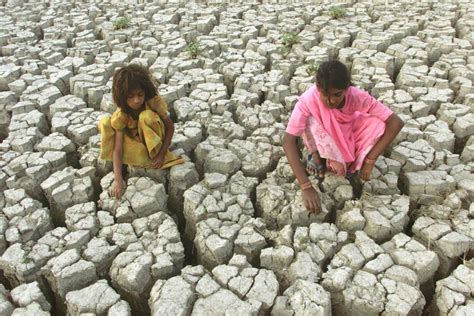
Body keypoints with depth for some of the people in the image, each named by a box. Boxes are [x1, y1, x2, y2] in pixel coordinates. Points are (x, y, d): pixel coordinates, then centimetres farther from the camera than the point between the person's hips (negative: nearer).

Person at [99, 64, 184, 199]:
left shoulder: (154, 102, -28)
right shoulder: (121, 115, -27)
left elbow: (170, 127, -18)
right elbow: (117, 149, -30)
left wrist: (162, 154, -25)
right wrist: (118, 179, -40)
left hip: (154, 139, -2)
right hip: (135, 141, 2)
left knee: (146, 116, -35)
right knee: (105, 123, -24)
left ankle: (155, 155, -16)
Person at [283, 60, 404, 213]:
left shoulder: (357, 96, -31)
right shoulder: (308, 99, -35)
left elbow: (396, 122, -31)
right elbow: (288, 141, -40)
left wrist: (369, 161, -34)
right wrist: (306, 187, -47)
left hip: (348, 134, 2)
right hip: (321, 140, -1)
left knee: (378, 123, -28)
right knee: (312, 120, -35)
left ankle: (349, 162, -5)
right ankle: (316, 156, -6)